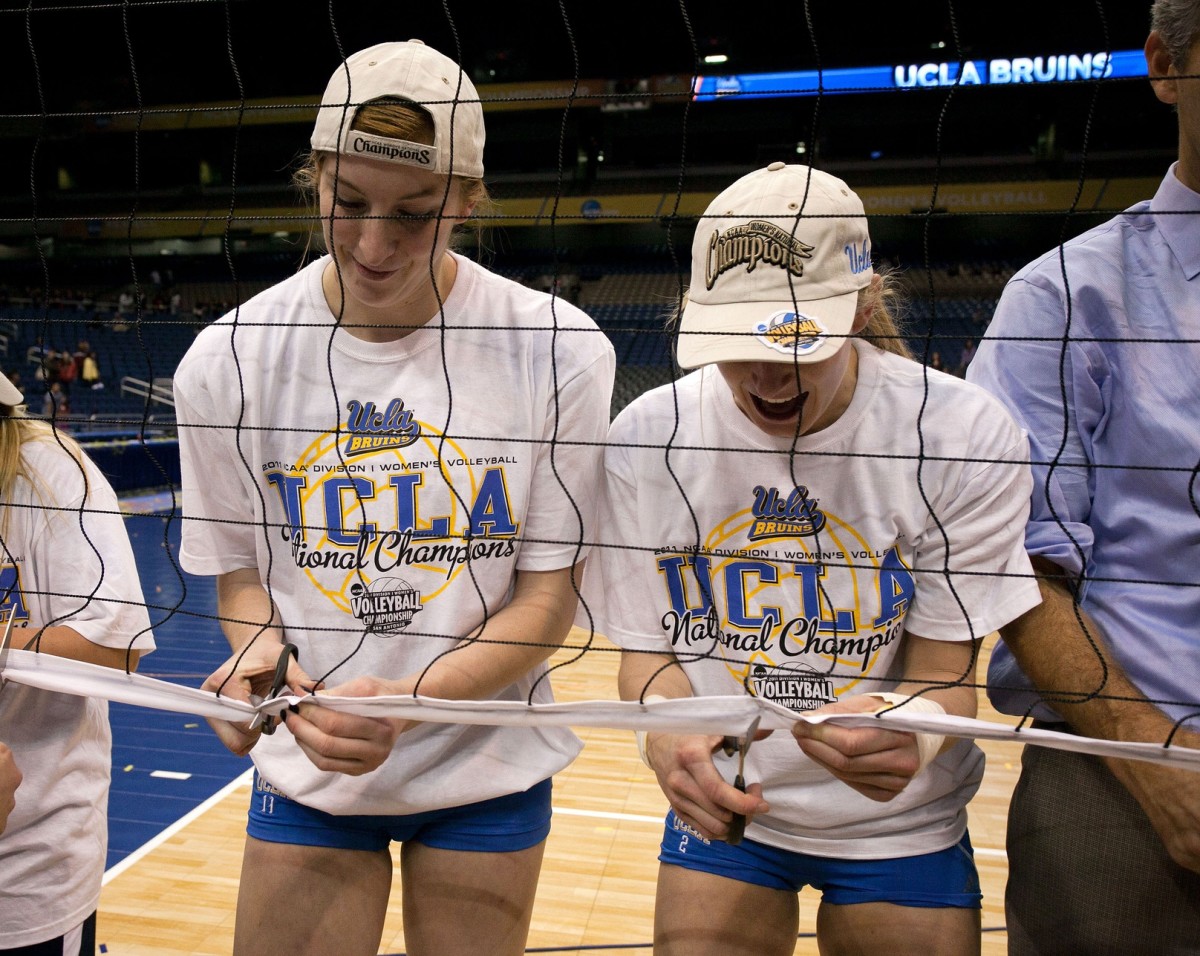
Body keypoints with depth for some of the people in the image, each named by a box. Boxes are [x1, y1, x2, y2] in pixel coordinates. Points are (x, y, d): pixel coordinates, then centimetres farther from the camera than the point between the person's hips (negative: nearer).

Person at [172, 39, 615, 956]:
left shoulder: (560, 351, -15)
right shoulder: (228, 361, -9)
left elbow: (547, 599, -10)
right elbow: (239, 565, 3)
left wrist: (406, 700, -25)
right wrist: (259, 647, -19)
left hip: (490, 767, 0)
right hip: (303, 772, 1)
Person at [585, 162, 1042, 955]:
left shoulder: (967, 438, -19)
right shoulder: (648, 437, -14)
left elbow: (944, 673, -13)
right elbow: (647, 645, -6)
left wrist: (908, 726, -36)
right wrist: (666, 725, -29)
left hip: (899, 823, 0)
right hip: (719, 807, 1)